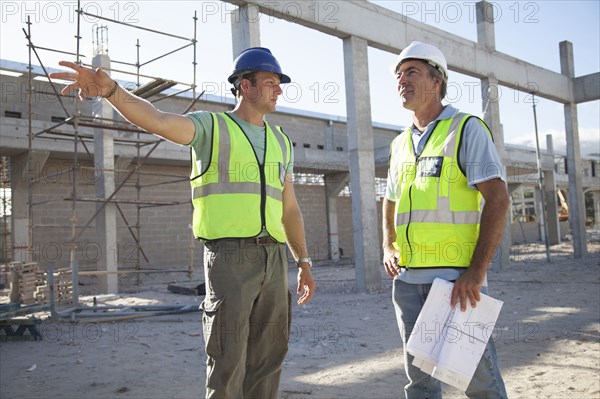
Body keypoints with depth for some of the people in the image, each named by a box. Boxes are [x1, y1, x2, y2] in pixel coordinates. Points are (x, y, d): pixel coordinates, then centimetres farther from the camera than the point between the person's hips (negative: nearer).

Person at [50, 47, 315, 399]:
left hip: (274, 258, 6)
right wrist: (112, 90, -38)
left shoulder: (281, 142, 18)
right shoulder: (212, 126, 2)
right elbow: (157, 120, -19)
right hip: (229, 257, -5)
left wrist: (304, 262, 14)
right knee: (229, 360, -4)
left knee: (267, 358, 9)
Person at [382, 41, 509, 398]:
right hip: (408, 278, 6)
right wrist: (388, 247, 10)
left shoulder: (466, 128, -2)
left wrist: (477, 270, -20)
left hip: (456, 275, -6)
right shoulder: (400, 143, 17)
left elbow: (497, 198, -11)